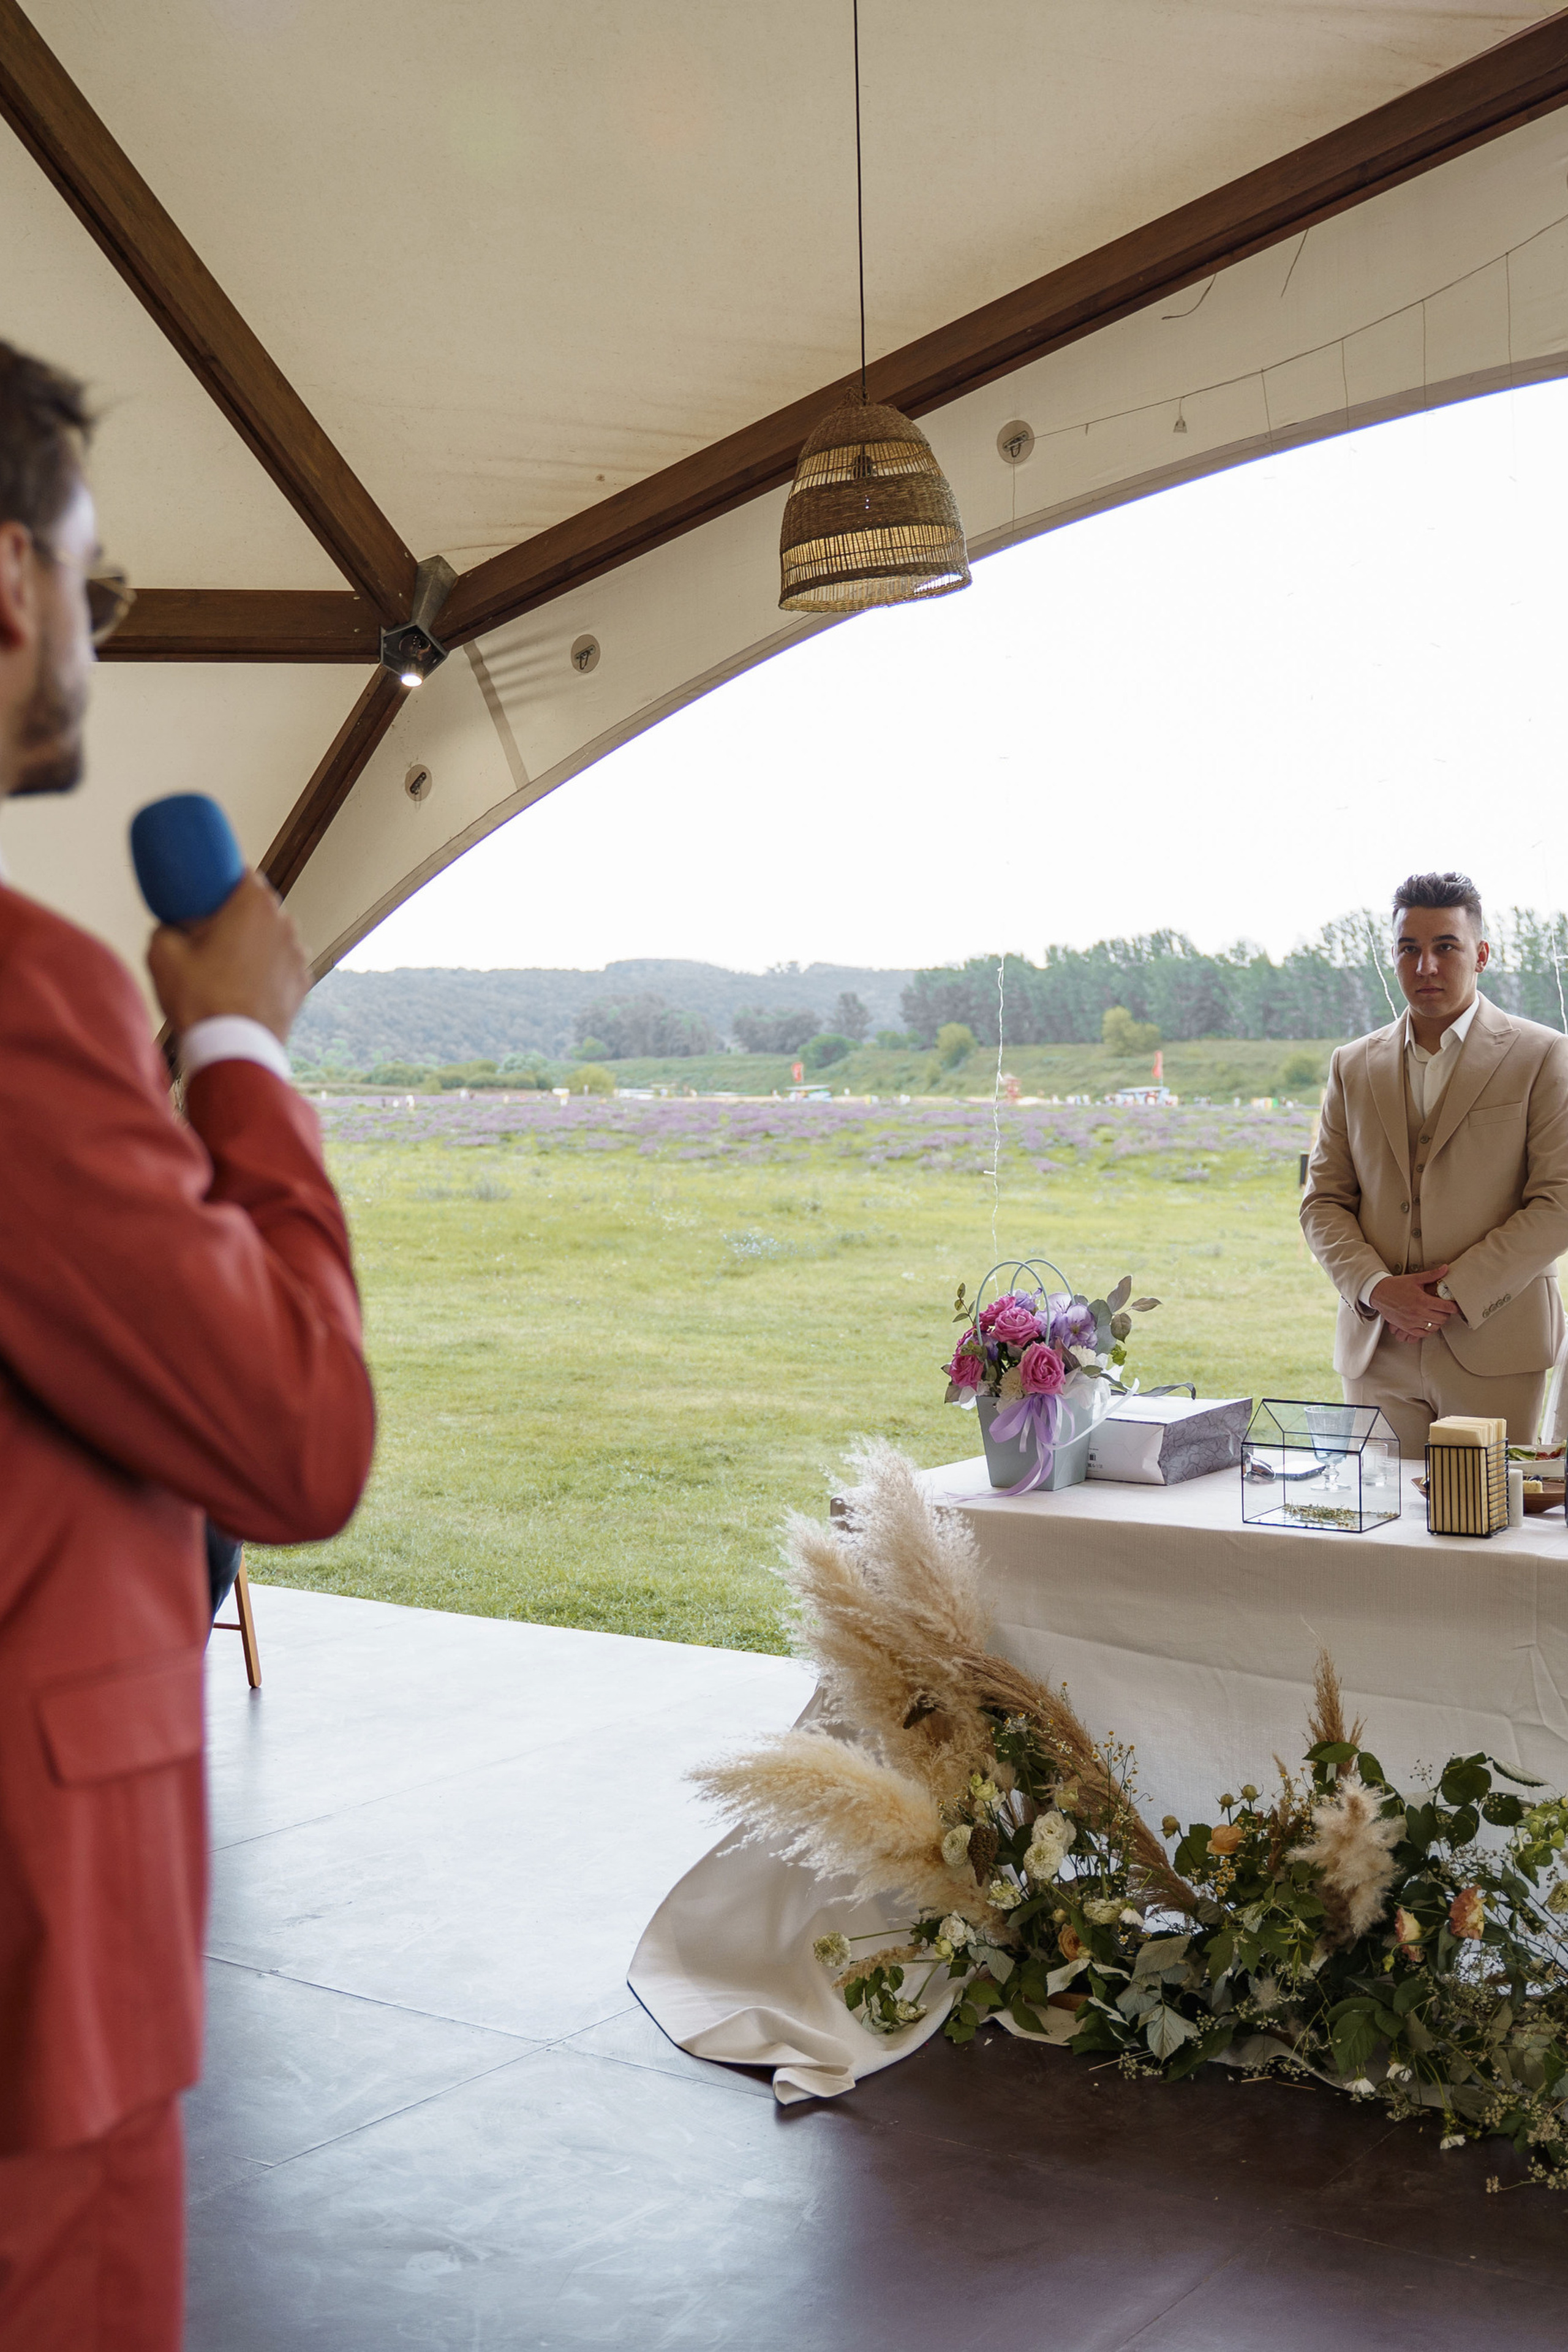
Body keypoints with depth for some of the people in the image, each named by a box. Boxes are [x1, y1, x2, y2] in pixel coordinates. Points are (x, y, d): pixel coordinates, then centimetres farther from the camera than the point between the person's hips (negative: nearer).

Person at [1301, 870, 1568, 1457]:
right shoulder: (1353, 1066, 13)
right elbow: (1323, 1203, 10)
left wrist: (1455, 1292, -13)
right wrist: (1375, 1288, -8)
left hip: (1493, 1344, -3)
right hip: (1375, 1352, 3)